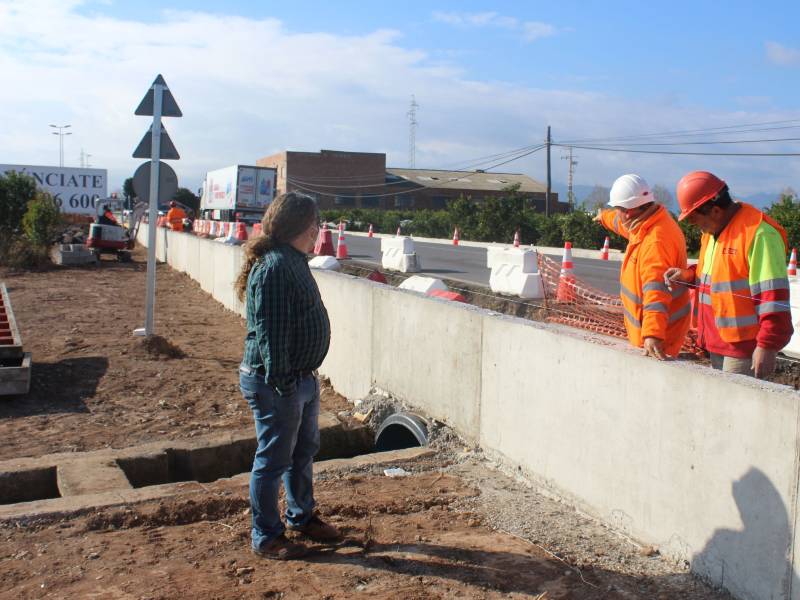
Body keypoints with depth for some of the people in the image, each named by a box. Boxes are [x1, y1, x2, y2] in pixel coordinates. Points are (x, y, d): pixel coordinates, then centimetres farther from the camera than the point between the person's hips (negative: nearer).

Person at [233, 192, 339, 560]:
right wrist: (281, 381, -24)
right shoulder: (274, 266, -22)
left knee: (304, 450, 23)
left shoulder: (293, 261, 11)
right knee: (274, 459, 4)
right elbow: (271, 332, -25)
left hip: (302, 378, 11)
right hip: (276, 382, -11)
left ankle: (301, 516, 41)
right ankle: (266, 538, 19)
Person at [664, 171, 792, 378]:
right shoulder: (712, 230, 12)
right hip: (718, 343, 9)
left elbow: (773, 295, -21)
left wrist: (767, 346, -23)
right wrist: (688, 275, 7)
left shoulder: (758, 233, -18)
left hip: (743, 347, -9)